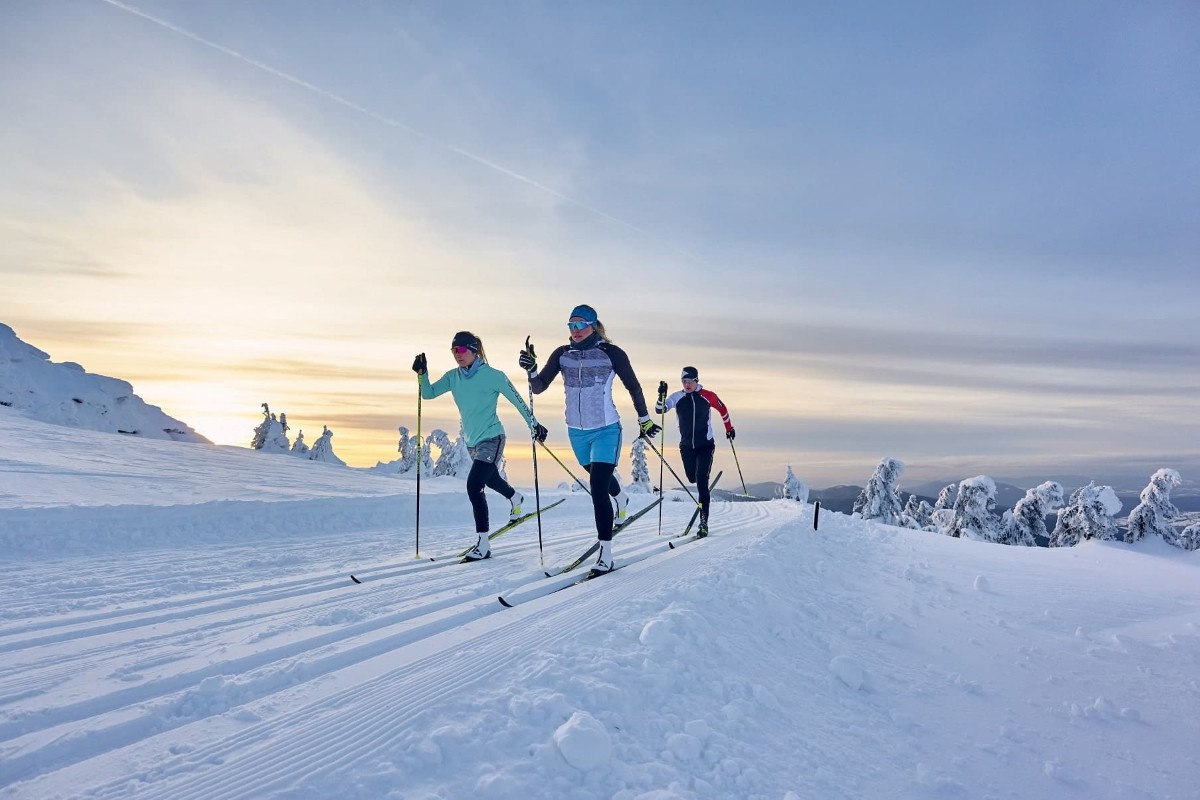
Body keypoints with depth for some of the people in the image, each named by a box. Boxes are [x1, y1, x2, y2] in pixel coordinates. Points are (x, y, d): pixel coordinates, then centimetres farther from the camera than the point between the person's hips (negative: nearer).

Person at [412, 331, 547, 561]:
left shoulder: (492, 375, -14)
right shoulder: (453, 377, 3)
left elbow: (516, 400, -9)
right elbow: (428, 393, -1)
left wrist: (534, 425, -6)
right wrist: (422, 373, -17)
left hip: (491, 439, -8)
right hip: (472, 441, 8)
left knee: (474, 485, -20)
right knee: (490, 479, 28)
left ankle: (483, 544, -14)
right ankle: (516, 498, 62)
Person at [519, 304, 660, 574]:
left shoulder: (611, 353, -10)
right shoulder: (562, 354, 0)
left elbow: (633, 387, 0)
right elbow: (539, 387, -3)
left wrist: (644, 419, 6)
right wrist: (531, 369, -22)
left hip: (606, 430, -5)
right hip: (576, 431, 5)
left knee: (598, 487, -15)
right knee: (598, 476, 26)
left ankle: (605, 553, -9)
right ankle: (621, 499, 61)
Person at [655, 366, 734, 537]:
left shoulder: (708, 396, -5)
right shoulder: (677, 397, -1)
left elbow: (722, 409, 12)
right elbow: (659, 409, -9)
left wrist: (729, 428, 21)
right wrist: (662, 395, -27)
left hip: (705, 445, -3)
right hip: (686, 446, 3)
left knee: (701, 482, -14)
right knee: (693, 479, 14)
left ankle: (703, 522, -14)